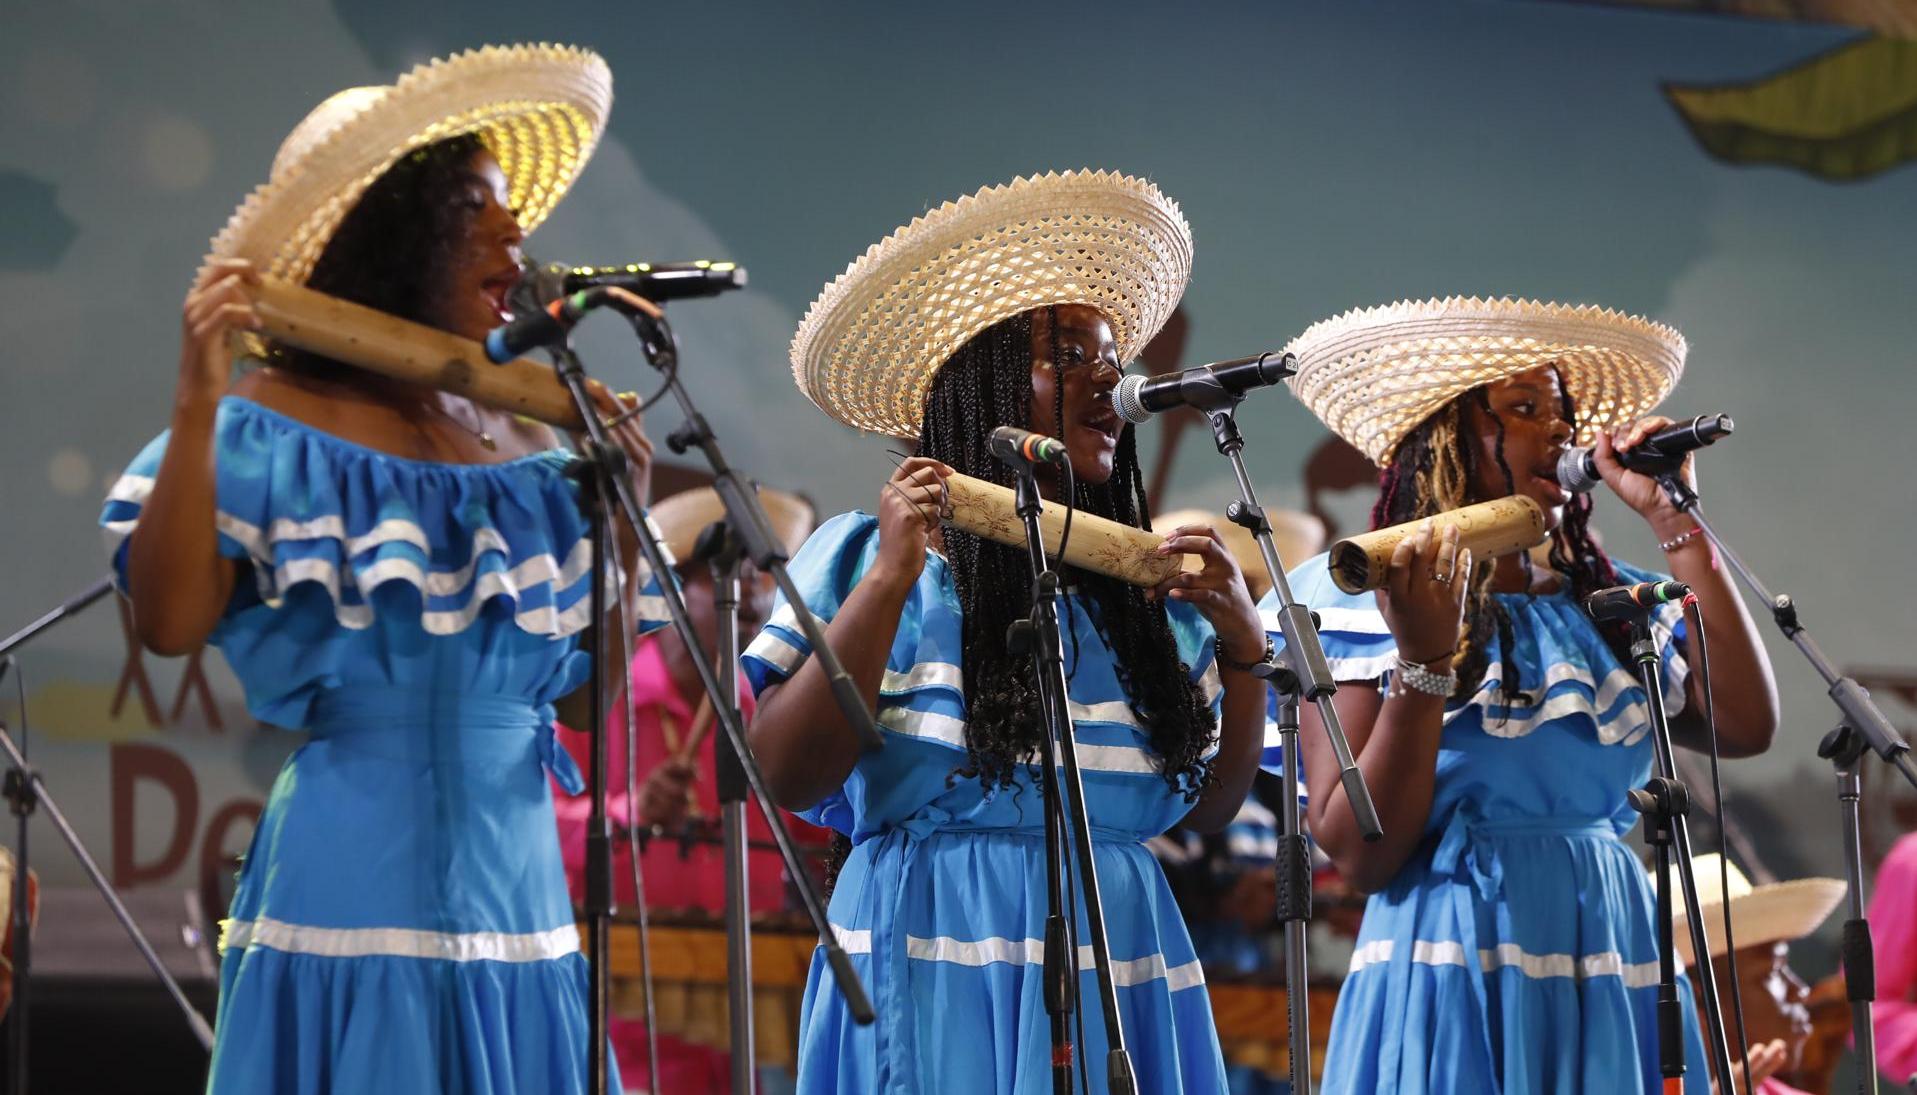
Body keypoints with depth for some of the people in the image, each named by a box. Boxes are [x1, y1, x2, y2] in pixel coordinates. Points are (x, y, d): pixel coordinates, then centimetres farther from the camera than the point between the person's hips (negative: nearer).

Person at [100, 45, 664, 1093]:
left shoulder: (525, 449, 11)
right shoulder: (272, 427, -4)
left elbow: (584, 690, 14)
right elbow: (169, 622, -16)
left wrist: (627, 515, 5)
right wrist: (195, 406, -21)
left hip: (514, 880, 5)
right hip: (352, 879, -5)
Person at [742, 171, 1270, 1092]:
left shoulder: (1148, 587, 10)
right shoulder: (869, 557, -1)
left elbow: (1210, 807, 13)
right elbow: (786, 777, -10)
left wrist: (1242, 651, 0)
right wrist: (890, 581, -13)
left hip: (1121, 978, 4)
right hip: (941, 977, -4)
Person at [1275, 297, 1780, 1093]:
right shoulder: (1362, 604, -2)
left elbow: (1746, 726, -3)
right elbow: (1361, 855, -9)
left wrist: (1672, 523, 2)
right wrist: (1424, 661, -20)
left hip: (1613, 981, 5)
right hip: (1457, 980, -5)